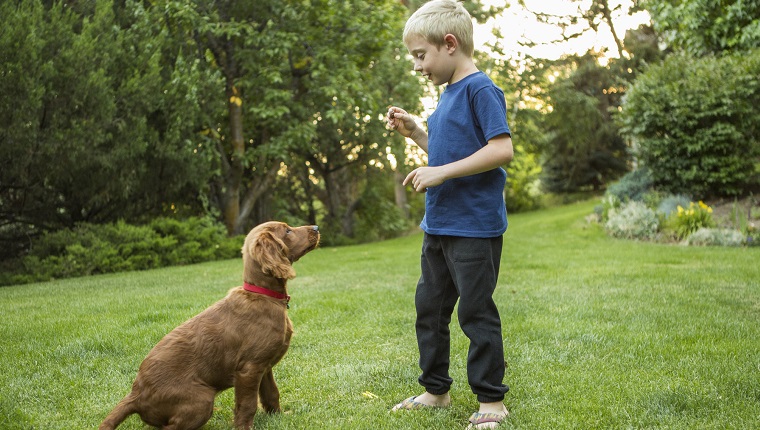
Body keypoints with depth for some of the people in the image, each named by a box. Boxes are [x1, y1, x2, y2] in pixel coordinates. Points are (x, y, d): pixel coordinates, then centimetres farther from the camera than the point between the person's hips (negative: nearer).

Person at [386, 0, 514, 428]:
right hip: (439, 227, 10)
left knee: (476, 312, -1)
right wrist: (415, 132, 11)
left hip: (475, 228, -10)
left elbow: (502, 149, -21)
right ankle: (436, 390, 29)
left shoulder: (481, 89, -13)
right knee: (429, 308, 15)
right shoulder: (449, 94, 15)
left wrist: (442, 172, -22)